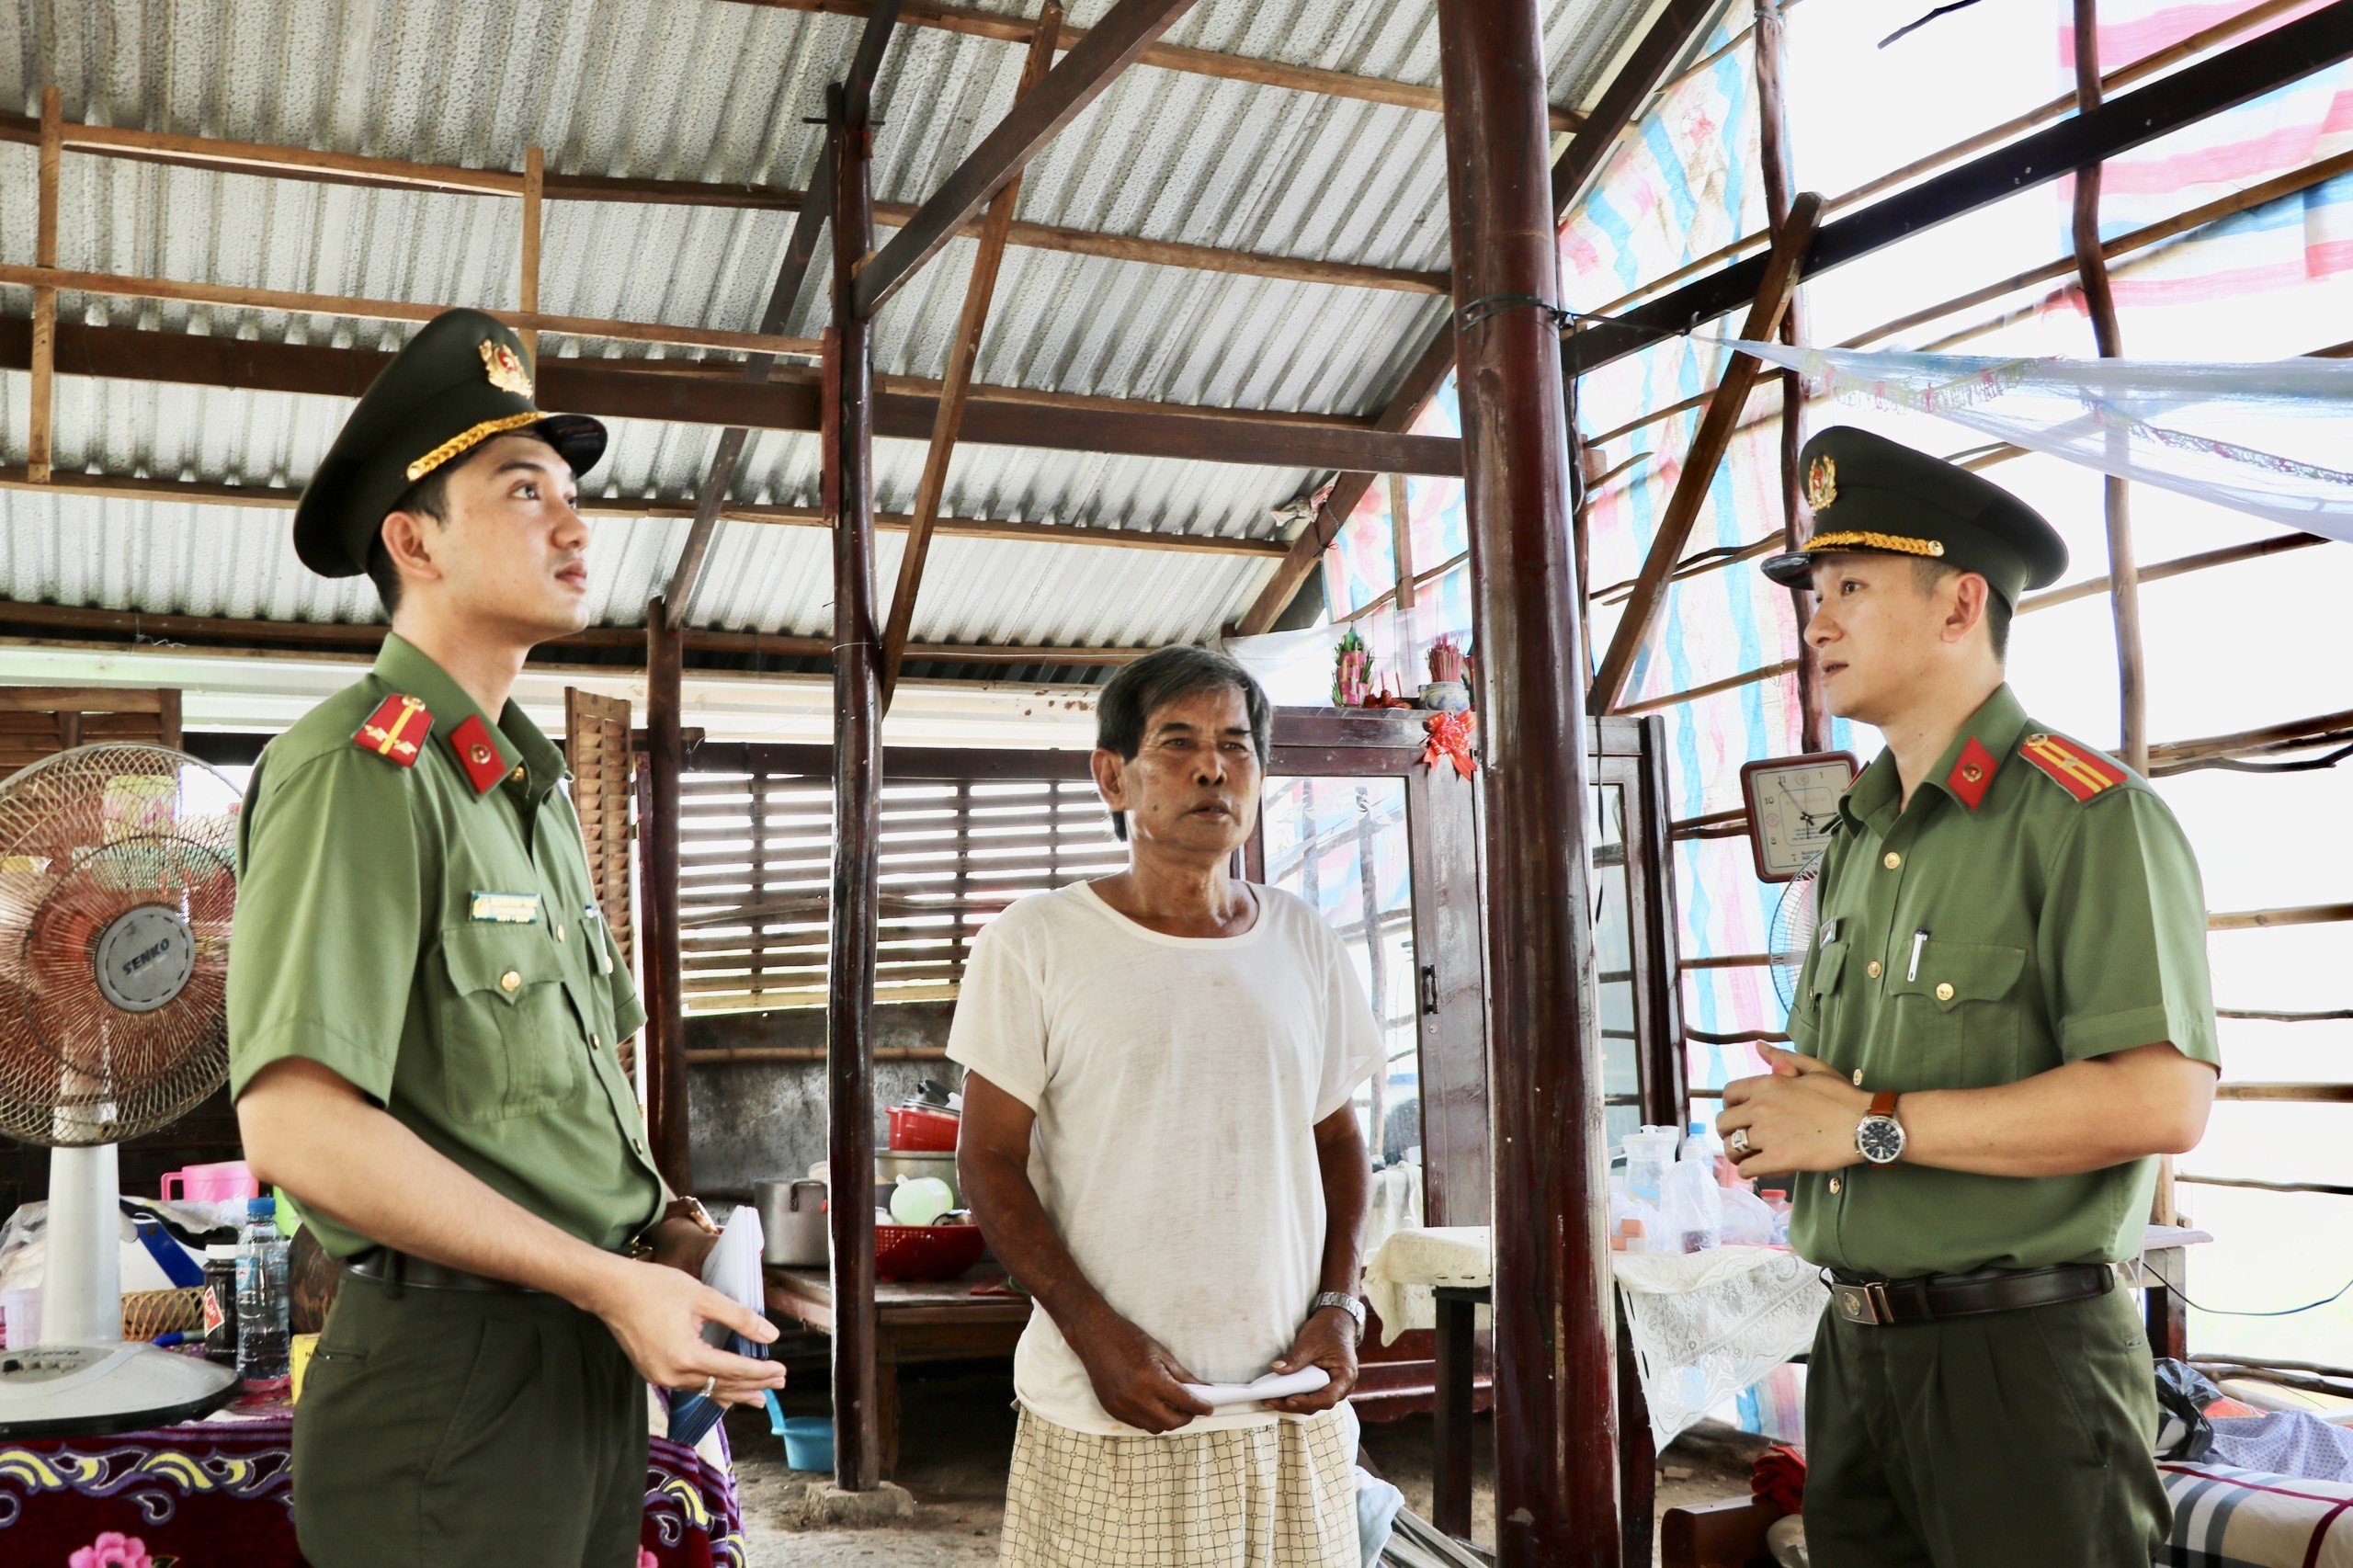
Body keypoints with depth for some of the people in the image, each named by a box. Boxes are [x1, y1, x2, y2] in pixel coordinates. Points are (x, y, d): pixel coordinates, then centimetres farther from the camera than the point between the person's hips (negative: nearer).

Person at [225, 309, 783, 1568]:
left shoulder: (530, 786, 15)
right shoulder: (359, 768, -14)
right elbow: (297, 1124, -24)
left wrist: (655, 1216, 4)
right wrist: (608, 1280, -22)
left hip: (594, 1357, 9)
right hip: (454, 1364, -8)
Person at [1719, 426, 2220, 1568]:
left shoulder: (2086, 816, -11)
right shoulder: (1857, 839, 14)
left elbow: (2163, 1100, -23)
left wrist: (1873, 1124, -19)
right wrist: (1773, 1113, -3)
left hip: (2023, 1356, -7)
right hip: (1856, 1347, 7)